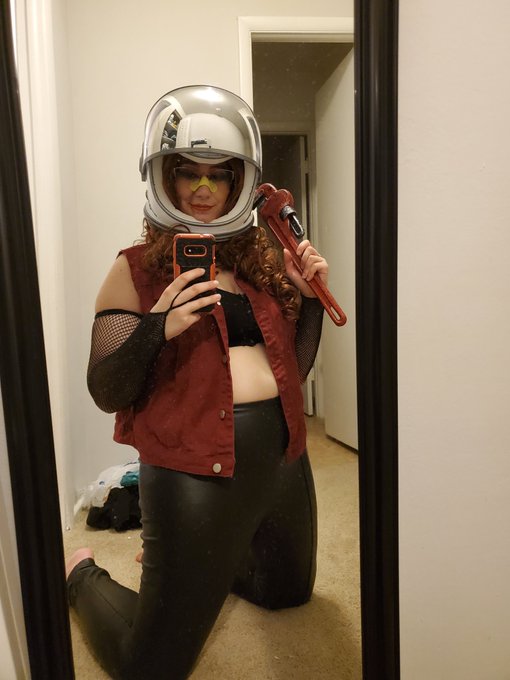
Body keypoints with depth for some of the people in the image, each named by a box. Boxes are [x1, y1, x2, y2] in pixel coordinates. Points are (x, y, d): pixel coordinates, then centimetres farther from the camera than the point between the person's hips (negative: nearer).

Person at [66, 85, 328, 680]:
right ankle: (84, 575, 38)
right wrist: (156, 328, -26)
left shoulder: (263, 259, 5)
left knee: (289, 591, 30)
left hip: (283, 458, 6)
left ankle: (185, 561, 49)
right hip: (195, 469, -5)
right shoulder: (137, 269, -8)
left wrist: (310, 295, -3)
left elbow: (293, 366, 11)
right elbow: (105, 393, -9)